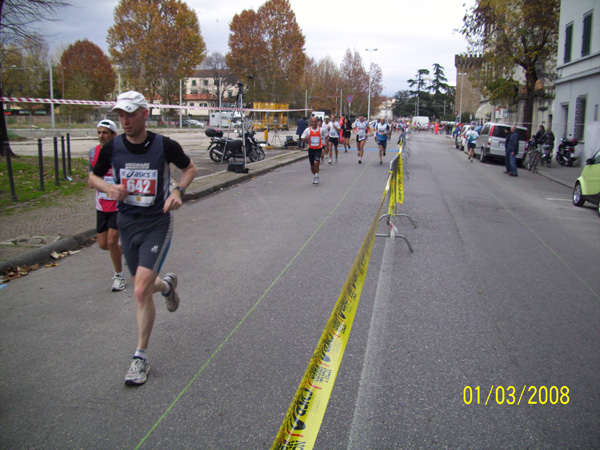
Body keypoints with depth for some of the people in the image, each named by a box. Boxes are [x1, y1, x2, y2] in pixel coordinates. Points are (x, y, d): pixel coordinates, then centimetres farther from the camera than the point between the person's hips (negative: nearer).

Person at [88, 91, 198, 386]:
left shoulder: (164, 146, -10)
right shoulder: (112, 148, -3)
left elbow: (190, 168, 8)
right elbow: (93, 176, 12)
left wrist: (178, 191, -11)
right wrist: (109, 188, -11)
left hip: (157, 223, -4)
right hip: (127, 224, 4)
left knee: (141, 291, -13)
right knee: (142, 288, 13)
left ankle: (141, 356, 3)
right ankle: (166, 284, 52)